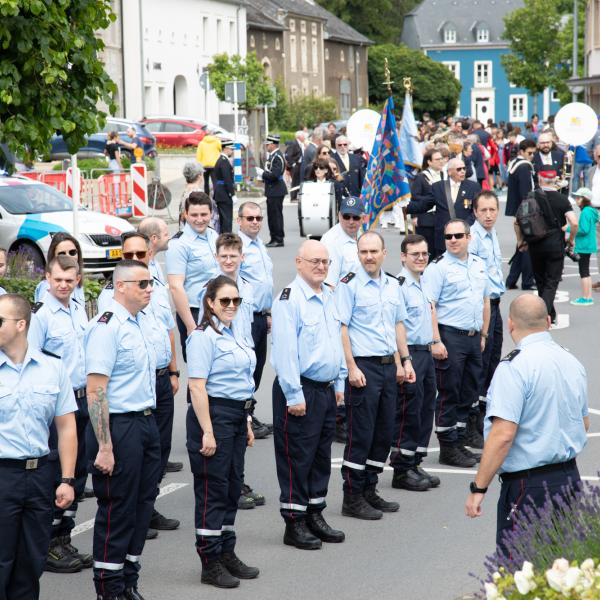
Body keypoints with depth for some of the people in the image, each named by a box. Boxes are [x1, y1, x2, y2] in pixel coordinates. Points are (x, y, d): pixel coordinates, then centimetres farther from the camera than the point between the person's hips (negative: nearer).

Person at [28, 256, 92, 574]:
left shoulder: (79, 310, 10)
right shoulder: (41, 315, -12)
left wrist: (89, 395, 16)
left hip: (82, 399, 8)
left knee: (77, 471, 12)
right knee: (55, 474, -3)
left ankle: (64, 540, 22)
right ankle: (49, 547, 6)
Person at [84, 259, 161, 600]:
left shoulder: (140, 323, 11)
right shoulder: (107, 326, -16)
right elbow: (96, 392, -20)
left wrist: (150, 424, 17)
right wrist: (104, 447, -22)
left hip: (146, 422, 9)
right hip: (119, 426, -9)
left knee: (143, 504, 14)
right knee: (117, 509, 0)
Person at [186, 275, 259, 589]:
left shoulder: (233, 334, 14)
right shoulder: (203, 337, -13)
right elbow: (197, 387, -18)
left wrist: (246, 422, 21)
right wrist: (207, 432, -22)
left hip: (236, 416, 9)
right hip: (213, 415, -9)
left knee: (232, 488, 14)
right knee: (212, 490, -2)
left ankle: (227, 554, 24)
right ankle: (210, 563, 5)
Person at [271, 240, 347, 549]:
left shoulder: (329, 296, 12)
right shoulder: (289, 299, -14)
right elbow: (284, 350, -18)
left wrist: (339, 382, 16)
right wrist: (294, 395, -20)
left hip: (327, 390, 8)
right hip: (299, 390, -8)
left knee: (321, 455, 15)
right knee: (297, 457, -2)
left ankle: (315, 516, 26)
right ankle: (294, 523, 6)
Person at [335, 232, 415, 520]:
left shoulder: (393, 285, 12)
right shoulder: (349, 285, -8)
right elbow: (341, 328, -11)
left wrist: (405, 360, 13)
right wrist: (352, 368, -17)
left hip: (388, 364, 7)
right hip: (363, 366, -7)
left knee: (384, 432, 10)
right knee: (361, 434, -4)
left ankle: (369, 491, 22)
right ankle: (352, 498, 4)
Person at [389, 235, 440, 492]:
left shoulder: (423, 283, 13)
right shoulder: (399, 285, -15)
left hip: (426, 352, 9)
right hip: (410, 353, -9)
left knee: (425, 410, 13)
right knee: (408, 412, -3)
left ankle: (414, 464, 22)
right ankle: (402, 471, 5)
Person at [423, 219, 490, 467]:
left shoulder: (479, 265, 13)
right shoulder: (438, 267, -9)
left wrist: (483, 334, 18)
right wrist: (436, 341, -19)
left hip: (473, 337, 7)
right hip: (450, 337, -7)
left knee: (469, 391, 13)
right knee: (449, 393, -2)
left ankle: (460, 433, 26)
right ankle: (448, 447, 4)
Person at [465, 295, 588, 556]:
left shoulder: (514, 367, -16)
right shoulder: (572, 362, 9)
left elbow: (503, 434, -22)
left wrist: (478, 488, -17)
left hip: (527, 485, -8)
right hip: (570, 477, 8)